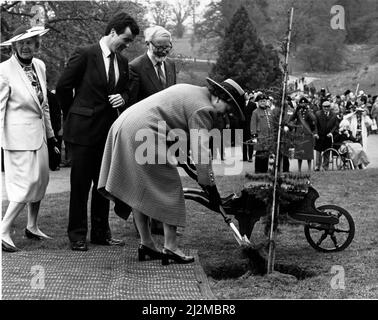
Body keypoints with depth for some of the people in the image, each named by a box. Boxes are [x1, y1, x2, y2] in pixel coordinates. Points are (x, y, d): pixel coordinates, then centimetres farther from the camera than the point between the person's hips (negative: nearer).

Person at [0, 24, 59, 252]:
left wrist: (50, 135, 18)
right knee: (27, 182, -9)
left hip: (38, 133, 7)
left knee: (41, 180, 14)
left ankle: (32, 227, 30)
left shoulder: (39, 66, 7)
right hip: (19, 135, -7)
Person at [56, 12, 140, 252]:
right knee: (80, 185, 2)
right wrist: (73, 115, 4)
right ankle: (78, 235, 11)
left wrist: (122, 98, -2)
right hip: (83, 130, -6)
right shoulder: (85, 55, -10)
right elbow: (63, 87, -5)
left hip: (109, 131, 6)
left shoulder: (122, 63, 9)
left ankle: (101, 233, 21)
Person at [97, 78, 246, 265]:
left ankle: (146, 243, 21)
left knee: (138, 190, 14)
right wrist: (210, 187, -10)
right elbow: (201, 152, -14)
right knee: (168, 188, -1)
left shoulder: (192, 92, 21)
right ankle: (170, 246, 2)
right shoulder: (202, 109, -9)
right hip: (142, 133, -10)